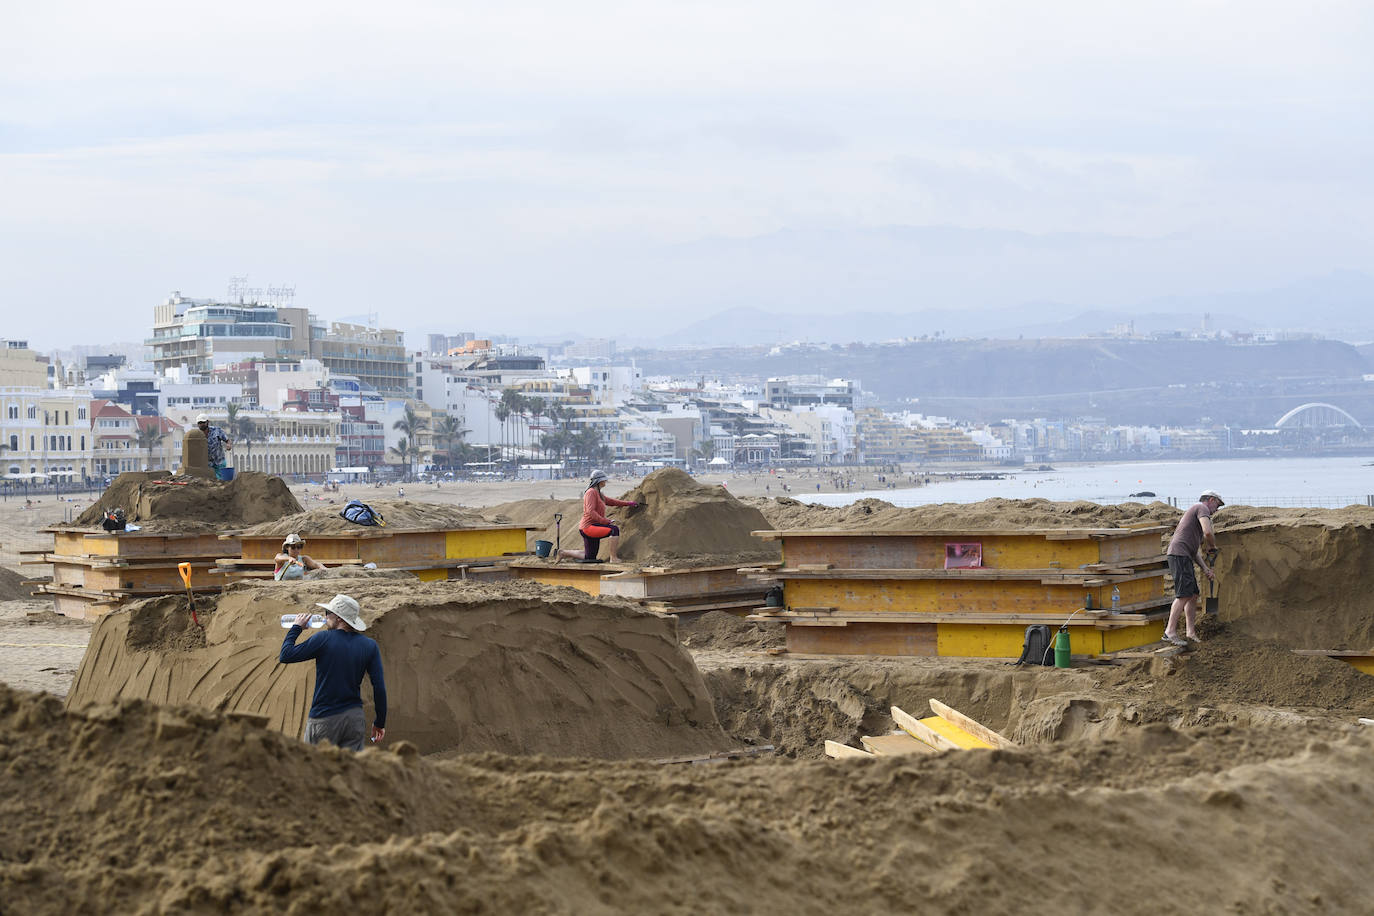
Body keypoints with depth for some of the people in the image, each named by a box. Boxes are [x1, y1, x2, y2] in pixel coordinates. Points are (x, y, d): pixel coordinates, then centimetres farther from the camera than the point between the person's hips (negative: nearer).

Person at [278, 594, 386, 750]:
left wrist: (296, 627, 11)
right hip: (355, 718, 4)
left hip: (325, 719, -4)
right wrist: (379, 722, 9)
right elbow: (379, 686, 1)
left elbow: (286, 656, -3)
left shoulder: (324, 639, -9)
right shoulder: (370, 645, 2)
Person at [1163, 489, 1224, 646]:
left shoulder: (1194, 512, 29)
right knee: (1184, 595, -15)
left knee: (1194, 594, 12)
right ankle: (1170, 632, -18)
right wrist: (1213, 547, 3)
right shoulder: (1202, 508, 0)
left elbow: (1195, 549, 26)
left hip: (1184, 557, 10)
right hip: (1179, 554, -10)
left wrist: (1206, 569, 17)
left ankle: (1191, 632, 14)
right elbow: (1208, 532, -17)